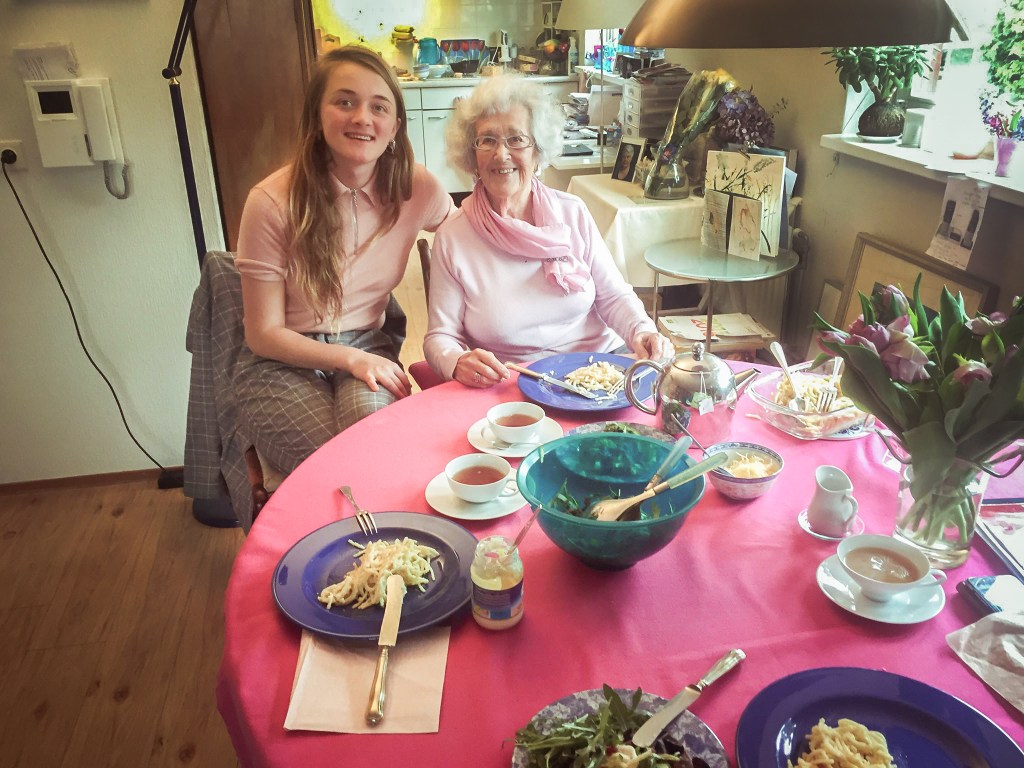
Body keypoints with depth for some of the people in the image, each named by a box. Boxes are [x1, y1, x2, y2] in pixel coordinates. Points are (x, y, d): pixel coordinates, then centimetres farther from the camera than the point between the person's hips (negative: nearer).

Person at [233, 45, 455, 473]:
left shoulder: (417, 190, -8)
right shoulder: (273, 202, -15)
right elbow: (265, 334, -9)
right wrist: (350, 358, -22)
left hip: (368, 348, 2)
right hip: (284, 363, -2)